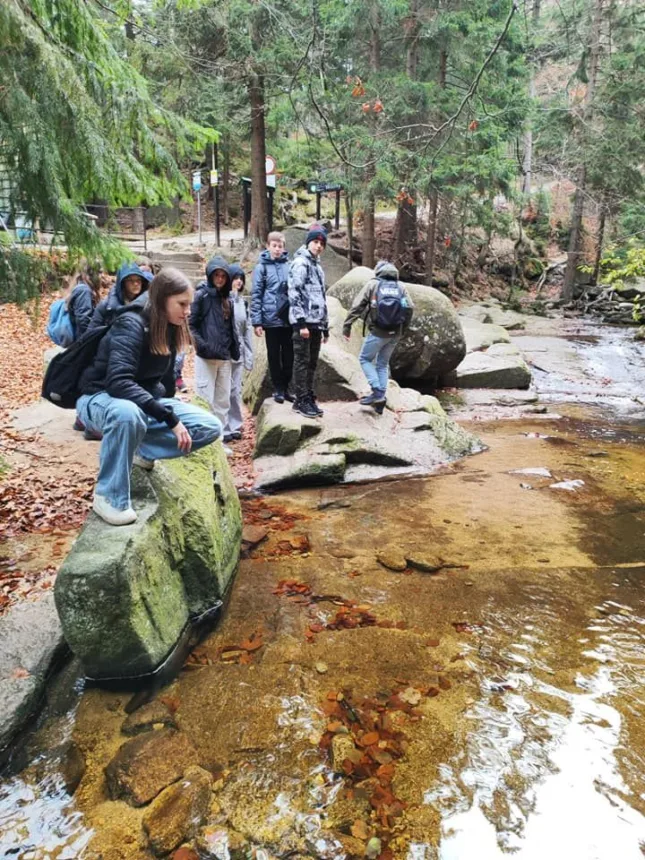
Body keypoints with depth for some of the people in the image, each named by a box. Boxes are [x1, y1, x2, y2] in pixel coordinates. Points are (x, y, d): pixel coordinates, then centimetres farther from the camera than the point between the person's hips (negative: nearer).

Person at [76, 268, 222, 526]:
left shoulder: (168, 328, 0)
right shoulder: (131, 324, -23)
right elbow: (118, 382, -35)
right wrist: (170, 417, -38)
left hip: (145, 400, 7)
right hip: (101, 399, -7)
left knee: (211, 428, -11)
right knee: (128, 414, -45)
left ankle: (141, 450, 0)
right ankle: (108, 495, -24)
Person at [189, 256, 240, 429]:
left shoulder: (227, 300, 15)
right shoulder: (201, 295, -5)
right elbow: (190, 324, -10)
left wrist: (234, 350, 9)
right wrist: (202, 345, -19)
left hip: (225, 357, 7)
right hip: (206, 357, -7)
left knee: (223, 400, 11)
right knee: (206, 400, -5)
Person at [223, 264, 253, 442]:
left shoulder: (243, 301, 13)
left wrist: (249, 355, 12)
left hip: (239, 352, 7)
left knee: (236, 391, 12)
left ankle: (234, 426, 21)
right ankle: (223, 429, 4)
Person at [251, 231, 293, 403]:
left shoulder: (289, 265, 4)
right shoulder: (262, 267, -3)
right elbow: (256, 295, -4)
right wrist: (256, 321, -9)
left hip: (288, 318, 3)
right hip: (271, 319, -2)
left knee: (288, 355, 9)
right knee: (274, 355, 7)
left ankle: (286, 387, 22)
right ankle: (277, 389, 18)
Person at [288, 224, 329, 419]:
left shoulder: (317, 266, 22)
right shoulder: (300, 263, -5)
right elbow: (294, 294, -14)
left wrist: (325, 327, 22)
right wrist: (301, 323, -20)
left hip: (316, 322, 8)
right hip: (304, 322, -8)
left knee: (312, 363, 10)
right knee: (302, 361, -4)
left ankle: (309, 398, 17)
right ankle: (301, 400, 0)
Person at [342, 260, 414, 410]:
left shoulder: (373, 284, 0)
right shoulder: (401, 286, 9)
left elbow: (357, 306, -5)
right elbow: (410, 308, 2)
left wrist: (347, 326, -2)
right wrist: (402, 330, 12)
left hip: (378, 332, -4)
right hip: (395, 334, 4)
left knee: (365, 359, 12)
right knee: (383, 363, 17)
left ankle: (377, 392, -1)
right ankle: (381, 397, 14)